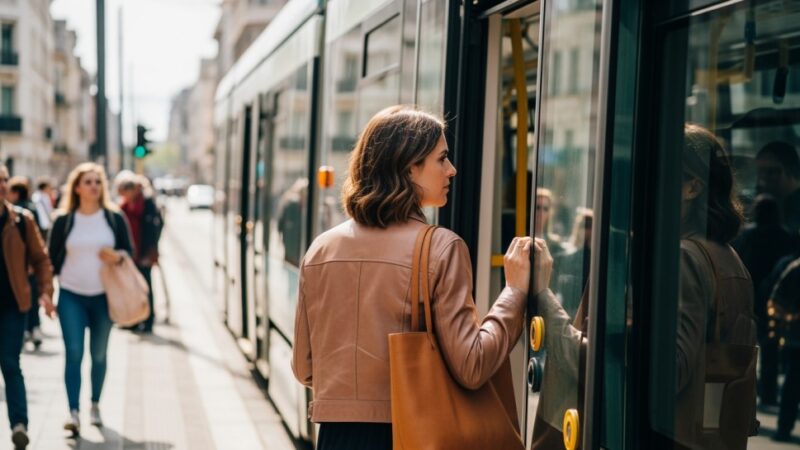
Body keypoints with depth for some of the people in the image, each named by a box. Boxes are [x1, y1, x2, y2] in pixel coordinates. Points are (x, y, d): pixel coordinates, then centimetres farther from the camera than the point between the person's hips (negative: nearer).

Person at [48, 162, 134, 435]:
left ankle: (95, 405, 28)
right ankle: (73, 412, -10)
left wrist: (117, 256, -17)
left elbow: (129, 251, 6)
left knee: (99, 354, 11)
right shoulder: (63, 221, 0)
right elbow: (52, 259, 5)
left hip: (103, 296, 1)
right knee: (74, 353, -10)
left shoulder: (115, 218, 1)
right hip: (71, 295, -1)